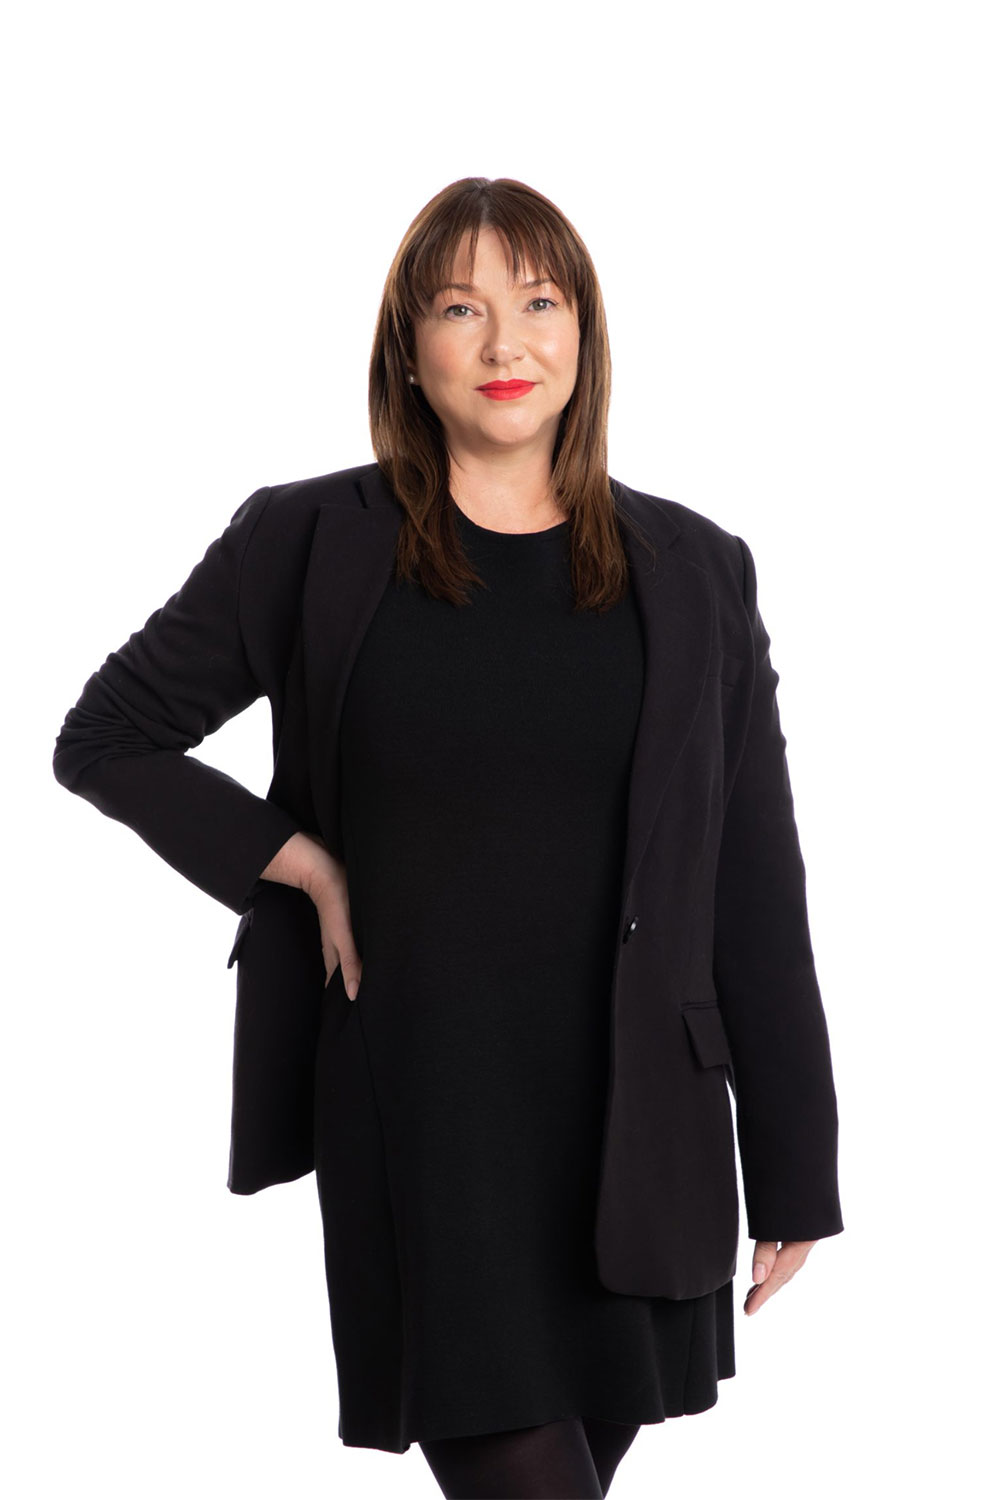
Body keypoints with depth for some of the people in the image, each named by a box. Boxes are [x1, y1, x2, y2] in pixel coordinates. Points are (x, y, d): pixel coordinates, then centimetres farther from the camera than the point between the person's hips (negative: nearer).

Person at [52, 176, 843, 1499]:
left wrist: (795, 1173, 5)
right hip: (422, 1117, -2)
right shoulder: (308, 544, 2)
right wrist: (300, 864, -3)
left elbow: (755, 885, 6)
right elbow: (104, 739, 9)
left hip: (631, 1122, 2)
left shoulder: (692, 571, 6)